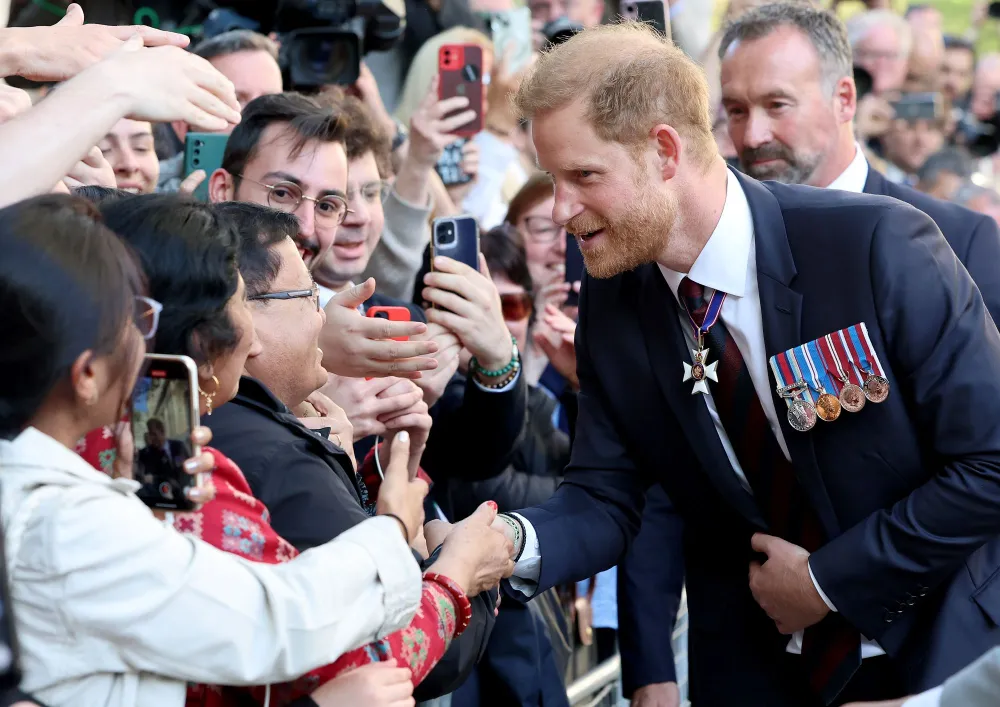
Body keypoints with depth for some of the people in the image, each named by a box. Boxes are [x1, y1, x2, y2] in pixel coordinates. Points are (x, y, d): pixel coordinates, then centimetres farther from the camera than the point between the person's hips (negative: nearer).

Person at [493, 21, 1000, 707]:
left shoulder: (880, 245, -22)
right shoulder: (610, 310, -6)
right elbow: (604, 497, -4)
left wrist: (828, 579, -17)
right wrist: (514, 542, -25)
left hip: (935, 652, -4)